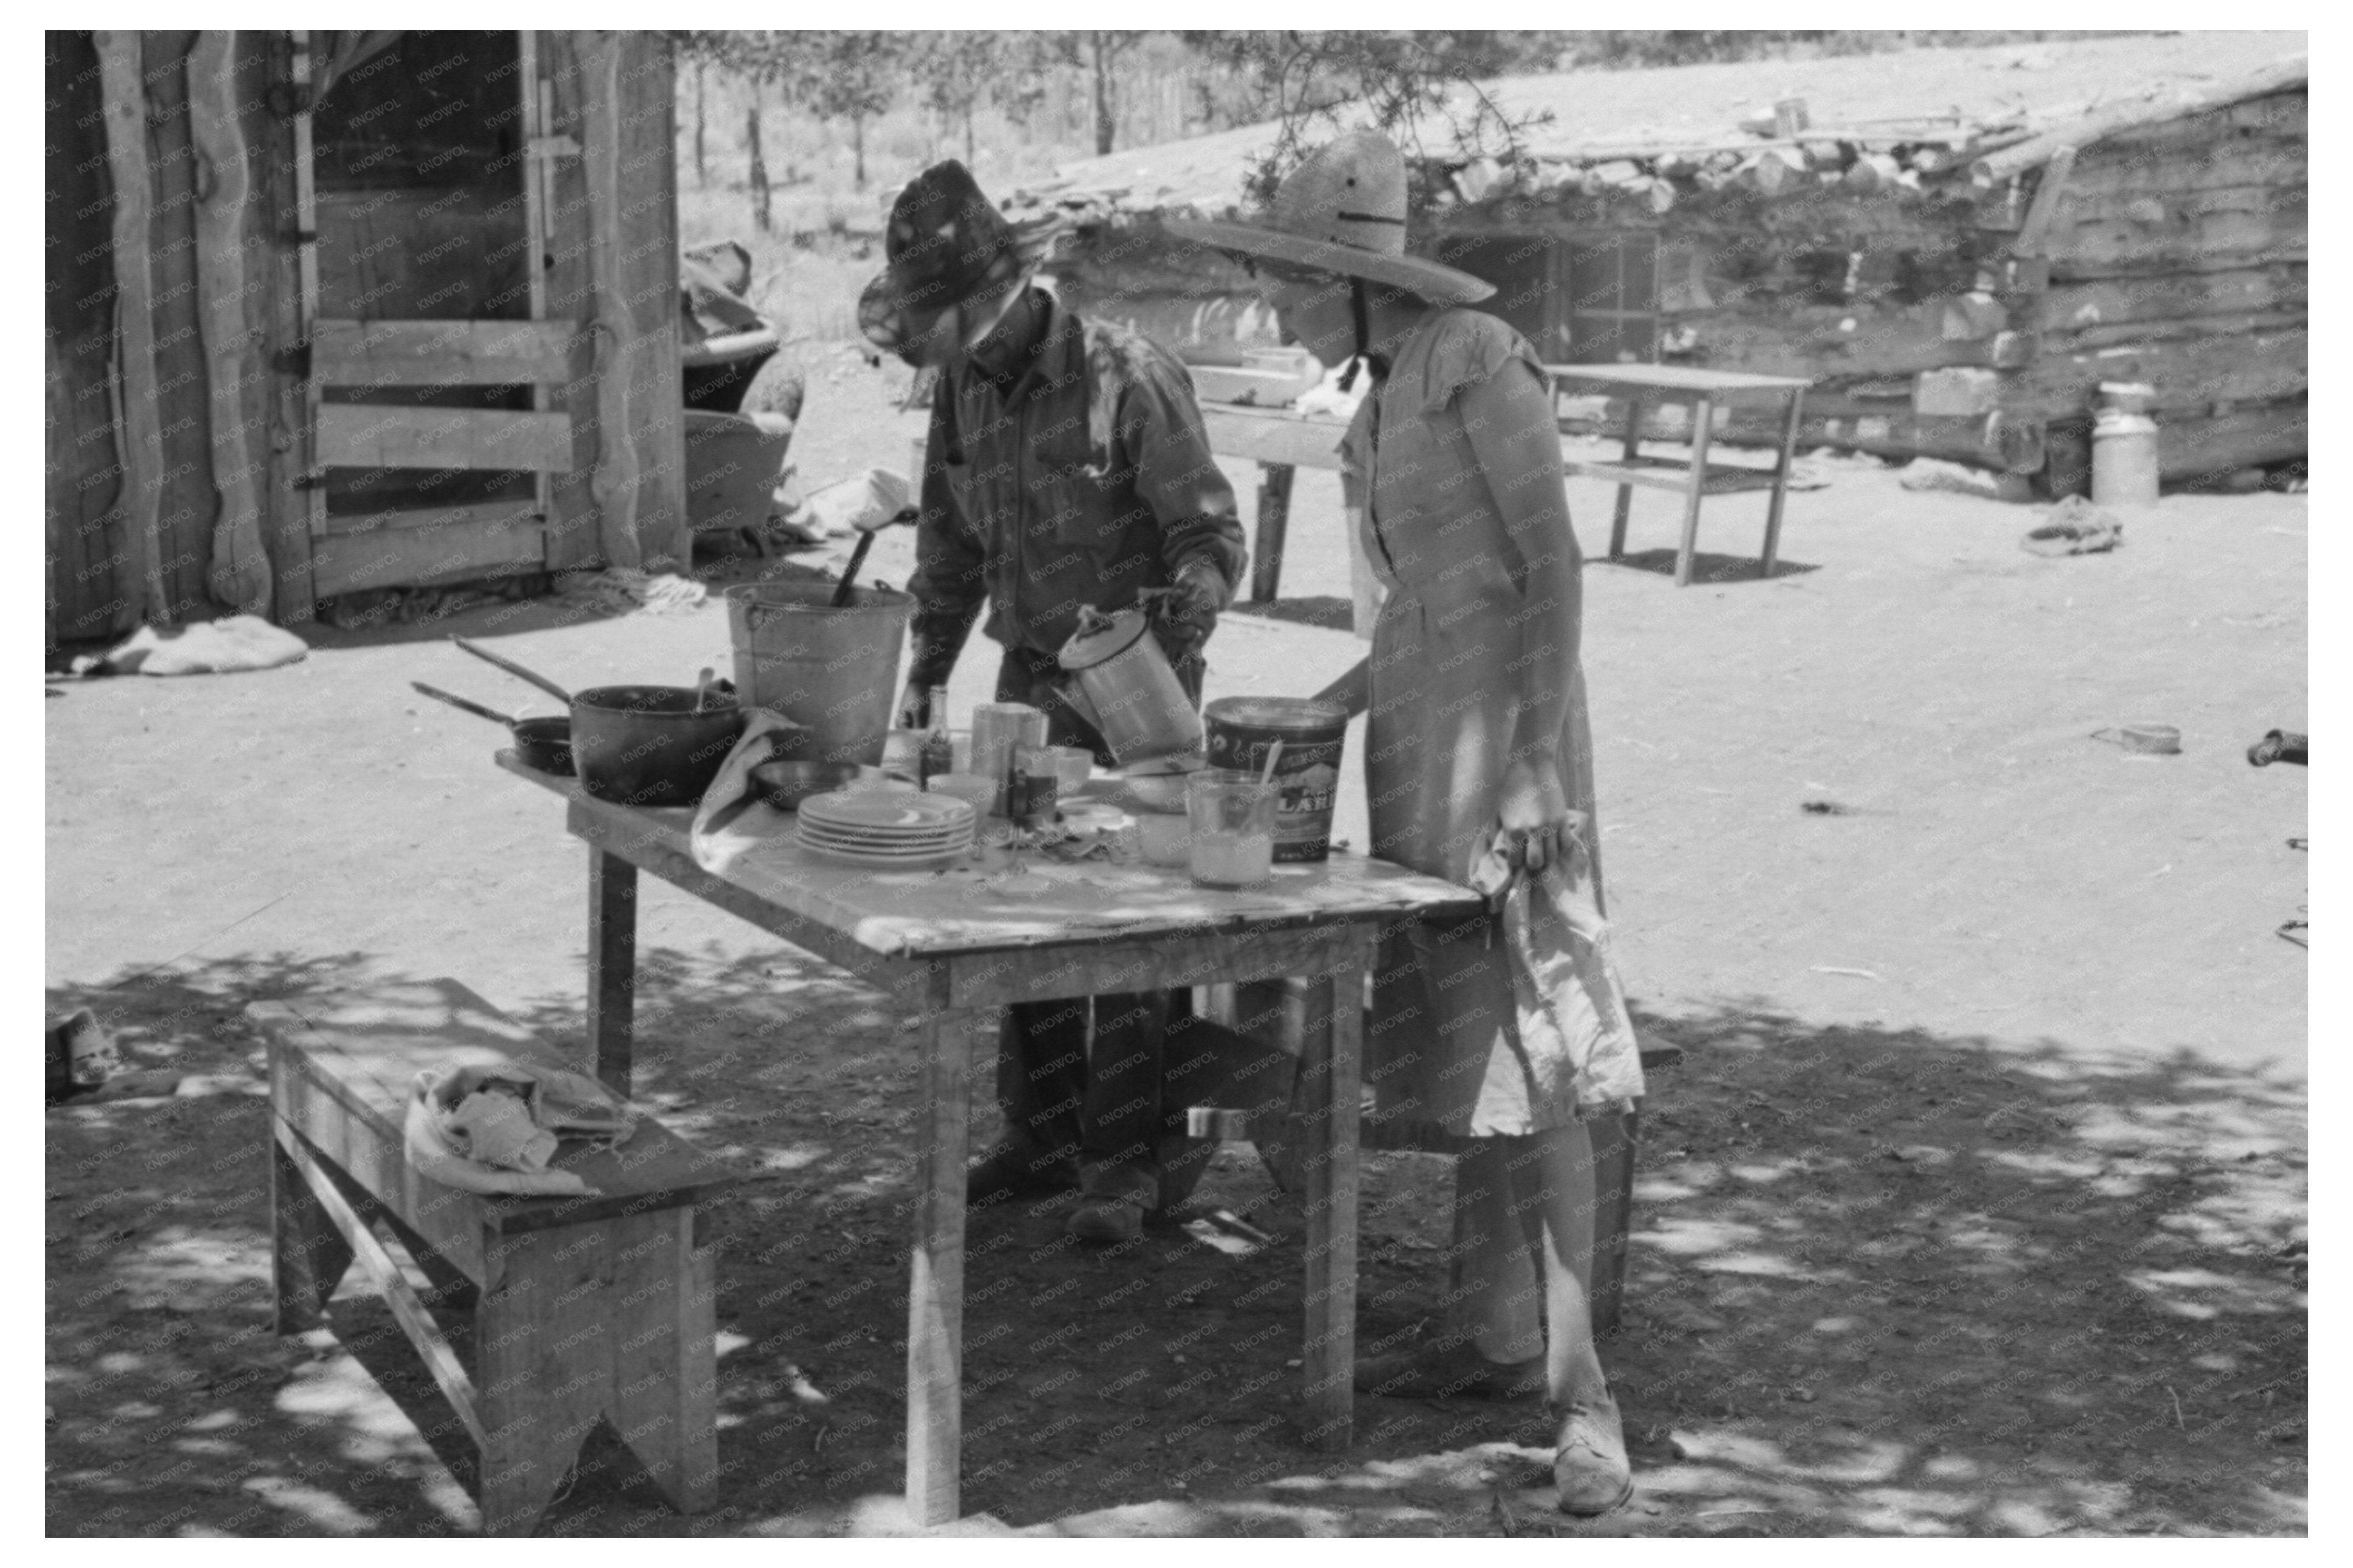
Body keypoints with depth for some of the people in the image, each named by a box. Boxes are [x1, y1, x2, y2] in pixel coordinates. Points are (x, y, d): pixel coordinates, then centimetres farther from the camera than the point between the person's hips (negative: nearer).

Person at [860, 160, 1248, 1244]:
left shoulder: (1130, 381, -18)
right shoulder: (964, 392, 3)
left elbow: (1211, 533, -15)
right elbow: (949, 546, 15)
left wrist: (1180, 629, -30)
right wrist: (925, 673, 13)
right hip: (1028, 679, 7)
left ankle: (1124, 1162, 4)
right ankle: (1041, 1136, 22)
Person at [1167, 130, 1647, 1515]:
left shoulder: (1481, 360, -11)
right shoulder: (1384, 401, 15)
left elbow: (1554, 564, -16)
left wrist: (1541, 766, -21)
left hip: (1504, 730, -9)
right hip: (1417, 733, 9)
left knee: (1529, 1047, -12)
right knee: (1458, 1042, 12)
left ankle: (1581, 1391, -11)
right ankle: (1495, 1334, 21)